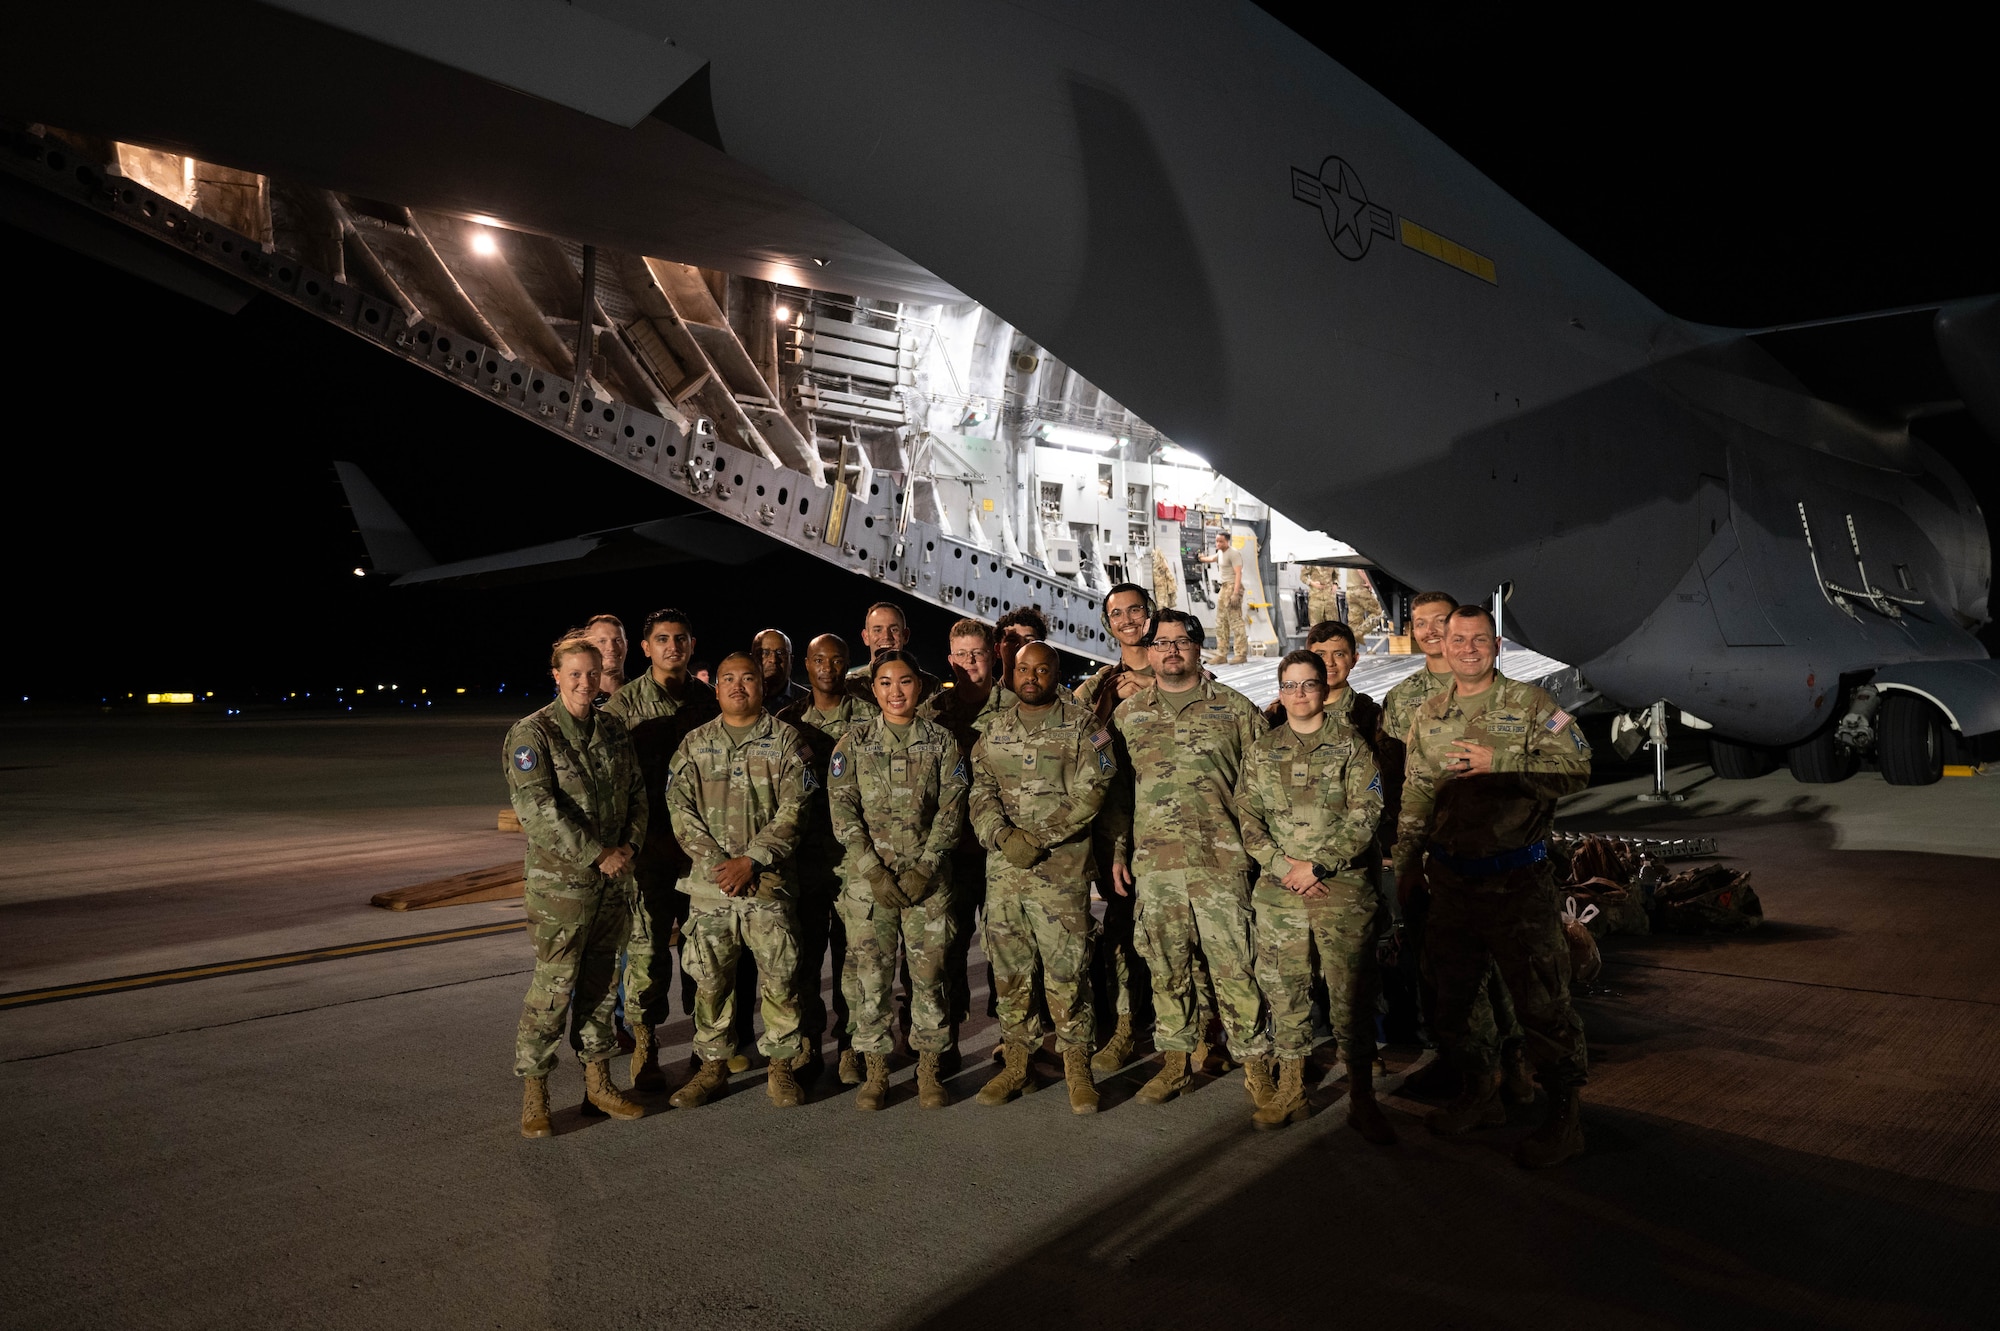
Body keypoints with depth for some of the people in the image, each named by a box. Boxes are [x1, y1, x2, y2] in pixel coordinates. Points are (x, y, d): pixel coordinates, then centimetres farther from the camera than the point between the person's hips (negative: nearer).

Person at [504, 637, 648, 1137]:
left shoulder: (614, 734, 9)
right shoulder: (531, 734, -9)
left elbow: (637, 793, 13)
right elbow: (537, 807, -18)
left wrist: (630, 844, -4)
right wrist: (597, 854, -18)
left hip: (612, 879, 6)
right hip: (559, 882, -6)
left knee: (602, 982, 13)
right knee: (553, 987, -3)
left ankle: (598, 1080, 25)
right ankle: (534, 1095, 11)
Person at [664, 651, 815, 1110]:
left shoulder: (785, 740, 3)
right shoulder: (695, 743, 11)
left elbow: (792, 810, -5)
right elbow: (680, 808, 3)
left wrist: (751, 860, -14)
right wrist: (718, 861, -9)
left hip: (768, 880, -2)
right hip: (709, 882, 2)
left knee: (780, 977, 0)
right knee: (710, 978, 8)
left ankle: (780, 1067, 15)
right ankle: (713, 1065, 23)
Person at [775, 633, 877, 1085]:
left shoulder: (869, 717, 4)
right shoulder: (787, 720, 9)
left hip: (854, 853, -1)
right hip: (803, 856, 2)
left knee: (851, 952, 3)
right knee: (804, 951, 6)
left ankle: (849, 1044, 15)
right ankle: (807, 1042, 19)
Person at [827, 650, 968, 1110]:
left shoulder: (940, 741, 6)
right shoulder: (854, 741, 5)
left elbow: (951, 809, 1)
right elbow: (842, 809, -1)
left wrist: (925, 868, -9)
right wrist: (874, 870, -10)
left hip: (928, 877, 0)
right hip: (867, 877, 0)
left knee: (929, 971, 1)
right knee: (869, 973, 0)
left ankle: (929, 1070, 14)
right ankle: (876, 1071, 13)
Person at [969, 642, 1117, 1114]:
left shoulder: (1083, 727, 1)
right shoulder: (994, 731, 14)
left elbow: (1089, 793, -9)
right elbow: (982, 793, 7)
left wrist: (1039, 838, -15)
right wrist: (1004, 835, -12)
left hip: (1062, 867, -4)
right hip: (1002, 867, 4)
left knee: (1066, 971, -3)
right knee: (1009, 969, 9)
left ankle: (1077, 1068, 10)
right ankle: (1018, 1064, 21)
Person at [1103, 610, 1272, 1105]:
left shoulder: (1235, 709, 5)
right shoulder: (1127, 714, 12)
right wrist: (1116, 851, 9)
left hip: (1221, 862, -2)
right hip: (1153, 863, 3)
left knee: (1234, 966, -2)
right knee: (1165, 967, 9)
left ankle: (1255, 1064, 11)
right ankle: (1175, 1061, 22)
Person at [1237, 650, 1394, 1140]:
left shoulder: (1351, 746, 1)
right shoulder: (1261, 751, 11)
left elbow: (1364, 817, -6)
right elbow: (1248, 819, 6)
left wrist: (1317, 865, -12)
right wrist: (1284, 866, -7)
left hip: (1344, 887, -3)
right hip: (1279, 893, 3)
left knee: (1352, 995, -1)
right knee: (1285, 993, 9)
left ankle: (1361, 1099, 11)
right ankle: (1290, 1091, 21)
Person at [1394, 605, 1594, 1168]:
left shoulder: (1529, 705, -4)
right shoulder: (1429, 715, 11)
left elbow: (1574, 769, -13)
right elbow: (1416, 795, 17)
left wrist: (1498, 763, -20)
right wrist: (1408, 861, 16)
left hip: (1517, 880, -5)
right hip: (1449, 878, 5)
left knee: (1540, 1000, -1)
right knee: (1450, 995, 14)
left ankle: (1563, 1116, 15)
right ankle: (1480, 1094, 33)